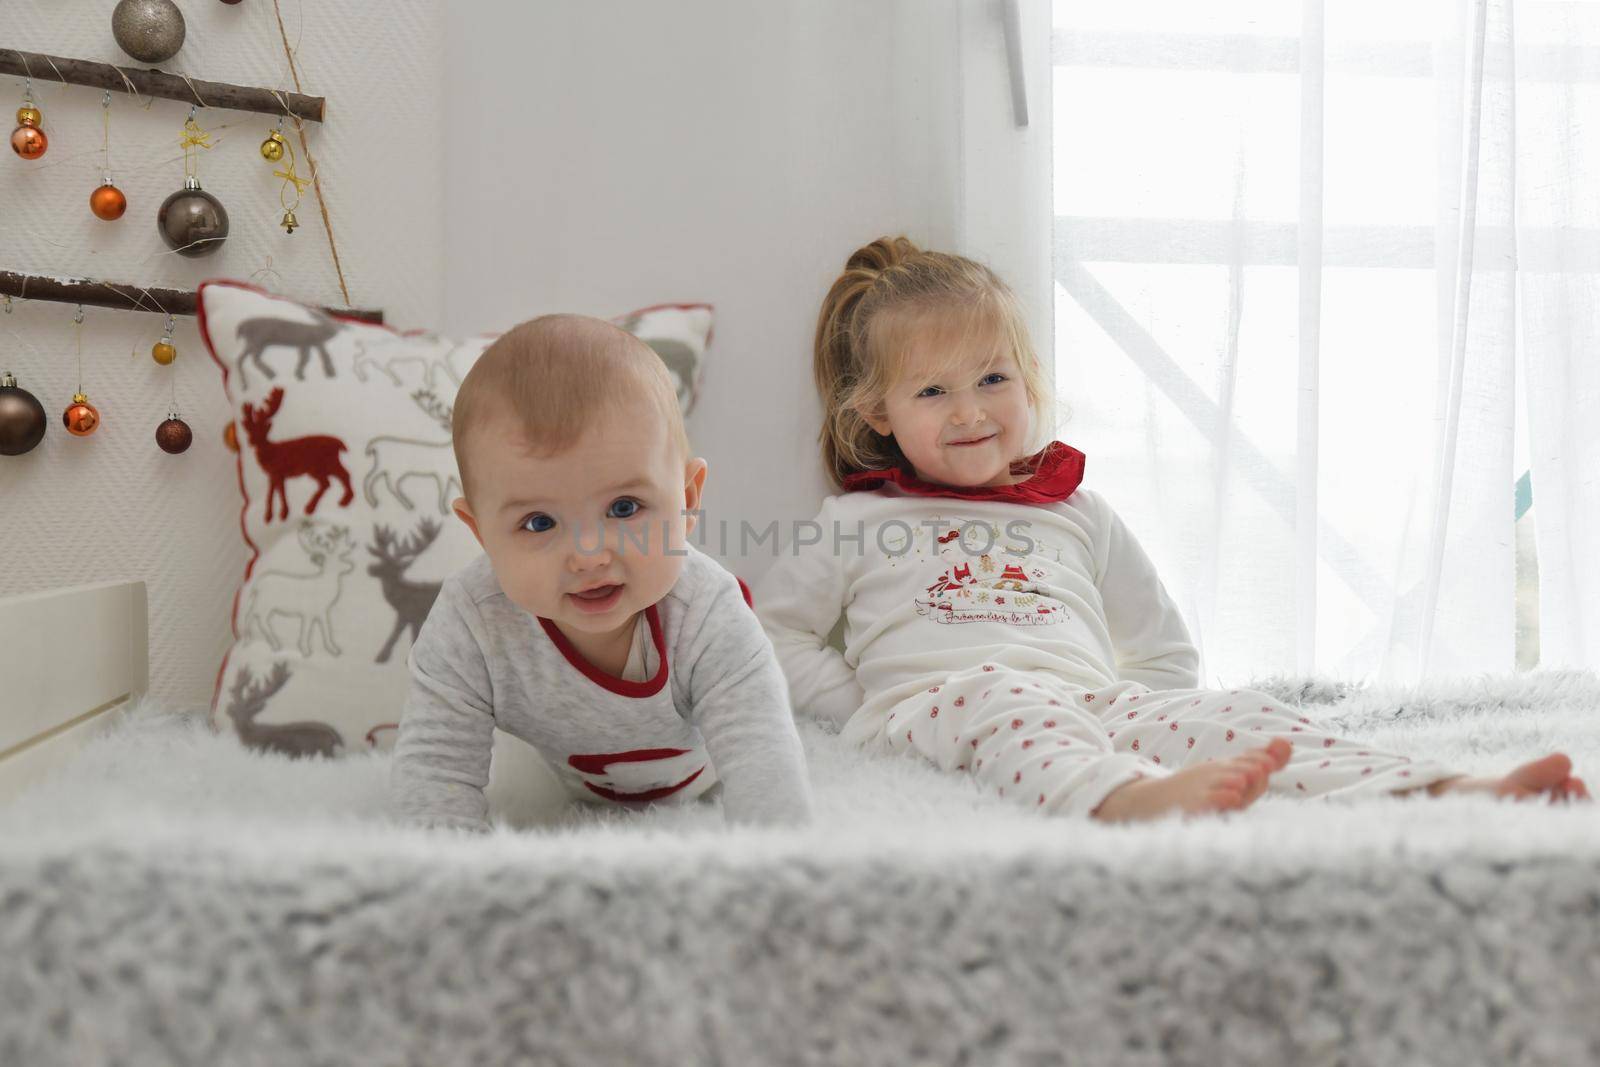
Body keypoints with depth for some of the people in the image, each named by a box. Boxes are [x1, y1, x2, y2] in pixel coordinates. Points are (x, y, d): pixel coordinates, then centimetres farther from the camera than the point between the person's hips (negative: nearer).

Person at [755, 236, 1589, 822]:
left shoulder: (1077, 514, 28)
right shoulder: (856, 524, 21)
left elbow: (1168, 655, 30)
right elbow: (773, 635, 17)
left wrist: (1117, 708, 8)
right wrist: (859, 708, 2)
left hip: (1092, 701, 4)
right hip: (923, 703, -3)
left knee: (1219, 714, -26)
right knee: (996, 694, -41)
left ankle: (1444, 795, -44)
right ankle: (1135, 797, -71)